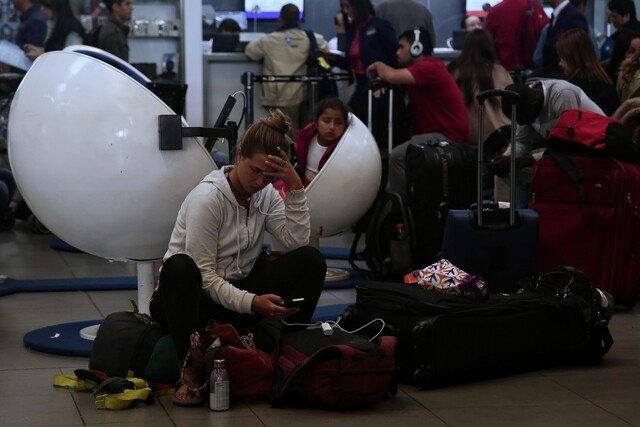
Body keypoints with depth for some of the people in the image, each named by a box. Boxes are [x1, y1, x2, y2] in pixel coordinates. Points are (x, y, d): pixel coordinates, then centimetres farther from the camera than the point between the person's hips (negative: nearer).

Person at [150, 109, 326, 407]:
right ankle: (190, 373, -35)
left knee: (311, 260, -15)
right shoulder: (207, 198, -18)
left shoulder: (267, 195, 2)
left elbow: (298, 241, -11)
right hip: (196, 297, -5)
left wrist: (295, 186, -18)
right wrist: (251, 303, -33)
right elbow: (203, 275, -21)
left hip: (239, 290, 6)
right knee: (179, 266, -42)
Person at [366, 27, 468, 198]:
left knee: (397, 156, -27)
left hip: (447, 137, -11)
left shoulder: (430, 68, -16)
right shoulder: (420, 69, 16)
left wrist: (378, 65, -4)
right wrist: (381, 82, -9)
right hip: (432, 133, 11)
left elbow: (391, 76, -25)